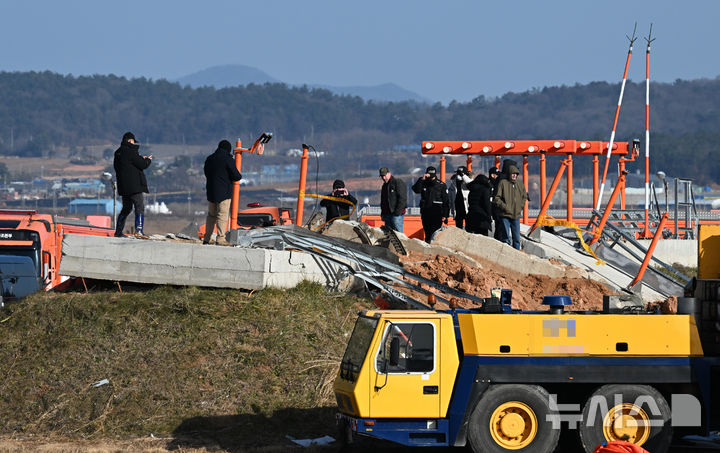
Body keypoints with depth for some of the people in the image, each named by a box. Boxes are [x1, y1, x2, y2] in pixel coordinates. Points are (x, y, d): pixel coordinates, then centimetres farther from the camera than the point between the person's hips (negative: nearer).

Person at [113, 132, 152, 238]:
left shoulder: (118, 153, 13)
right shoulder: (130, 152, -13)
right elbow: (142, 165, -14)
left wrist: (141, 159, 17)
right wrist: (148, 160, 9)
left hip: (123, 187, 8)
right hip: (134, 186, -8)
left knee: (126, 208, 19)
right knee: (140, 207, -10)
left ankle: (118, 231, 21)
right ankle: (139, 230, -25)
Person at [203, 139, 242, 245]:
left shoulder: (209, 159, 9)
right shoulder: (228, 160, -11)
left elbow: (206, 173, 20)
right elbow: (237, 176, -12)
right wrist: (238, 176, 10)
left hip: (211, 192, 6)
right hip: (224, 192, -6)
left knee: (211, 215, 15)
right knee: (222, 215, -4)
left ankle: (206, 238, 15)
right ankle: (220, 239, -10)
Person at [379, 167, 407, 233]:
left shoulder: (398, 183, -5)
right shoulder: (384, 185, 20)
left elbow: (402, 198, -13)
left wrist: (398, 211, -18)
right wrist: (382, 213, 16)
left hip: (396, 213, -8)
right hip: (387, 214, 8)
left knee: (398, 232, -12)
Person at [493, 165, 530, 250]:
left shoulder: (520, 185, 10)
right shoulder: (503, 183, -4)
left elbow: (524, 197, 21)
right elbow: (496, 198, -6)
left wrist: (520, 207, 8)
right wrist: (504, 207, -14)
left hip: (516, 216, 5)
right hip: (505, 215, -5)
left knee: (517, 238, 8)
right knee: (506, 237, -5)